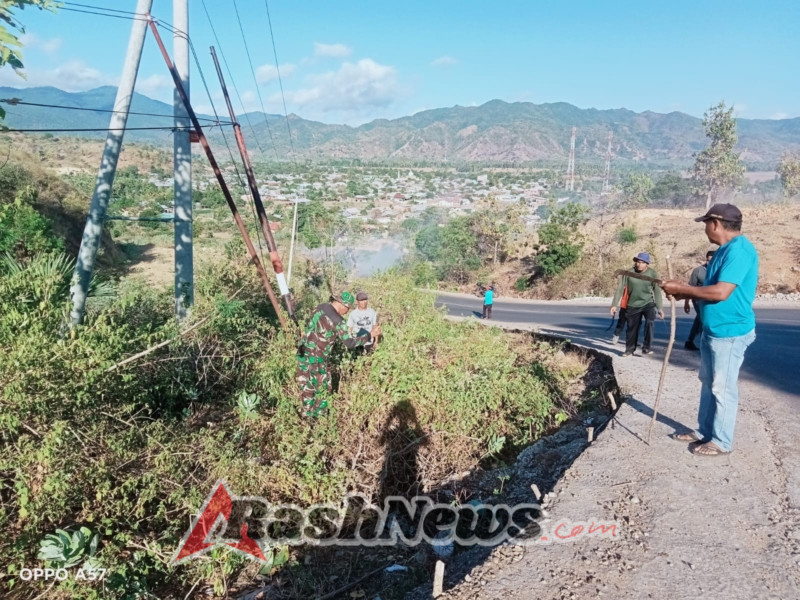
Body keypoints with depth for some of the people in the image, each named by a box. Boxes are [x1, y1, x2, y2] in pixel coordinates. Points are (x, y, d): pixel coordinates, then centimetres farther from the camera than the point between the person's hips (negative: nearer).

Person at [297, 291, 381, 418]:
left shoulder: (321, 307, 4)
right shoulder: (337, 321, -21)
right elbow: (350, 343, -20)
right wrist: (370, 335, -14)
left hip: (303, 353, 8)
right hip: (315, 358, -8)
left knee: (306, 386, 19)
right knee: (322, 387, 12)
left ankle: (308, 415, 32)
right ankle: (319, 415, 24)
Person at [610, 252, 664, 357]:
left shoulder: (653, 274, -7)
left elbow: (657, 291, -3)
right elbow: (620, 288, -5)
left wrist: (659, 308, -6)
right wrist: (614, 304, -8)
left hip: (649, 304, -1)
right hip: (633, 305, 1)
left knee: (650, 322, -24)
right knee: (632, 327, 7)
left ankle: (646, 348, -14)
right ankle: (630, 349, 28)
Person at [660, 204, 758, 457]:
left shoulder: (739, 250, -20)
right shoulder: (726, 249, 13)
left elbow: (721, 292, -26)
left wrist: (682, 289, -17)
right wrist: (685, 293, 5)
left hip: (729, 332, -10)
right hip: (713, 330, 10)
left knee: (723, 388, 0)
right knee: (708, 383, 17)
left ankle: (721, 441, 13)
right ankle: (704, 431, 30)